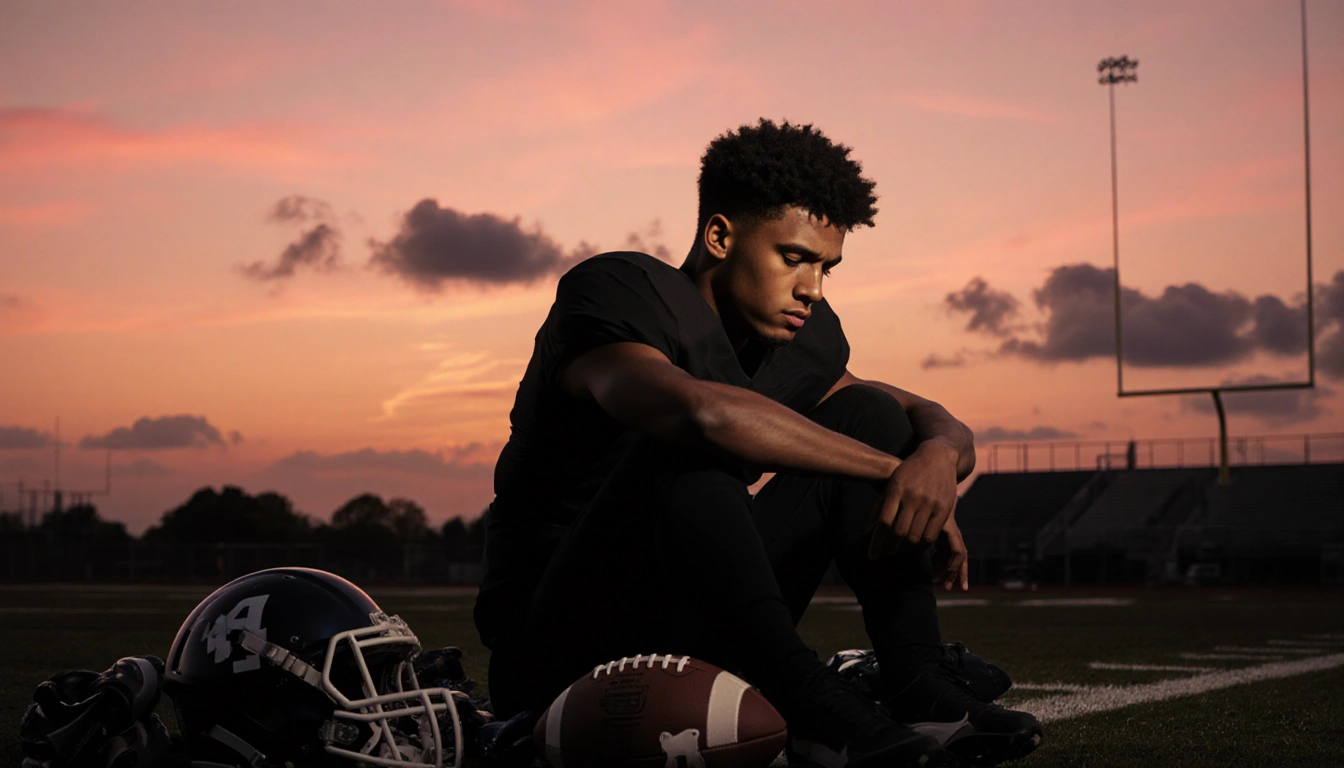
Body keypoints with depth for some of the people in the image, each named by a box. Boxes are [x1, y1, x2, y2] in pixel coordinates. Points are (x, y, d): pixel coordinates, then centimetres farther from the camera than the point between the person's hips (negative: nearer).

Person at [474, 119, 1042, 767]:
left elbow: (931, 420, 8)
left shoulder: (799, 340, 6)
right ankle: (808, 704, -36)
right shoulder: (614, 293, -16)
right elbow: (702, 413, -37)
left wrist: (939, 454, -19)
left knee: (867, 414, -3)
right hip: (560, 651, -7)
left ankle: (917, 688, -16)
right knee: (685, 453, -34)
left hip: (697, 641, 7)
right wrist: (896, 471, -30)